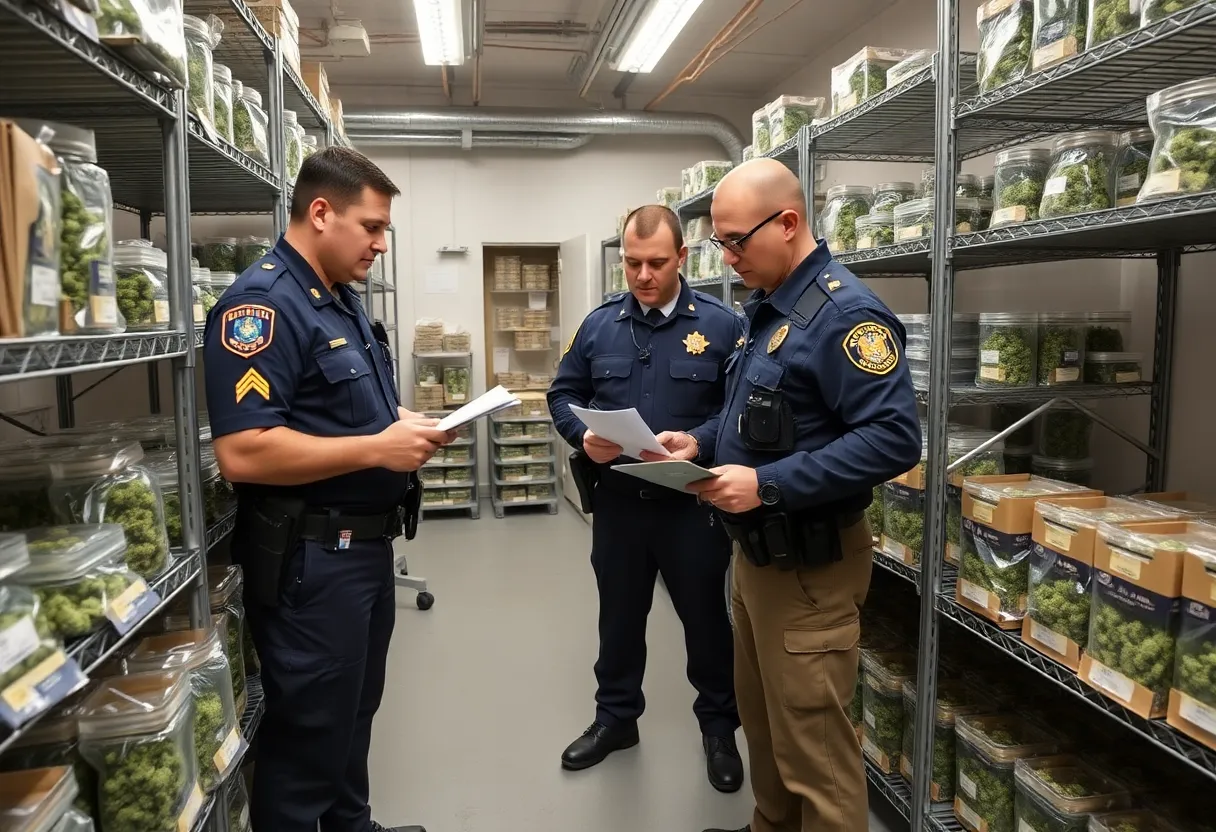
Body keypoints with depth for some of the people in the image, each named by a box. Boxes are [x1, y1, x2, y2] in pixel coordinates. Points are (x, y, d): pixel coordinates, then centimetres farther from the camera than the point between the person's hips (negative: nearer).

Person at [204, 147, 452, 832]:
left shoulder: (345, 300, 11)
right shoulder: (262, 304, -20)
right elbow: (243, 453, -28)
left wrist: (408, 423, 4)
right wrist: (378, 449, -25)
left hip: (368, 543, 10)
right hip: (311, 558, -10)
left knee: (356, 713, 24)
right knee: (310, 732, 8)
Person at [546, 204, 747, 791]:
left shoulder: (720, 325, -6)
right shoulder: (599, 325, 3)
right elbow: (563, 395, 9)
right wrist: (583, 436, -10)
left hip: (692, 503, -3)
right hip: (617, 500, 3)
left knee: (706, 618, 12)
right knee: (619, 616, 18)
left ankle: (719, 726, 33)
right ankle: (615, 717, 39)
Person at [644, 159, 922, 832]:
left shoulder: (844, 314, -19)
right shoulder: (764, 309, 12)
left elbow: (893, 438, -27)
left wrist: (768, 485, -29)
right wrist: (700, 441, 3)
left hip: (809, 566, -10)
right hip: (754, 553, 10)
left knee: (812, 746, 5)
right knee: (762, 722, 23)